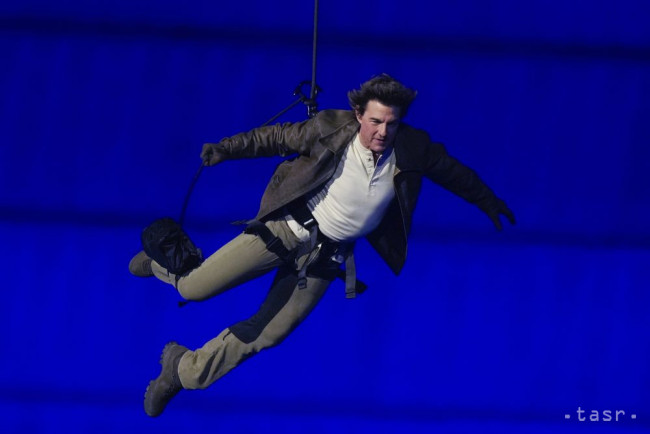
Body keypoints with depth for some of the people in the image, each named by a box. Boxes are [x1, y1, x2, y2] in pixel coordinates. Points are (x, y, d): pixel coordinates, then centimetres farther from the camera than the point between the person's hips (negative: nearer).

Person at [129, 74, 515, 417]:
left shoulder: (411, 150, -13)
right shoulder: (331, 129, -18)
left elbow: (451, 170, 6)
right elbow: (277, 138, -3)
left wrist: (487, 202, 19)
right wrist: (227, 149, -9)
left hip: (328, 255, 3)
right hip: (289, 228, -2)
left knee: (264, 335, 2)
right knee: (195, 289, -4)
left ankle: (185, 371, 23)